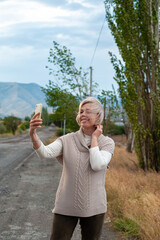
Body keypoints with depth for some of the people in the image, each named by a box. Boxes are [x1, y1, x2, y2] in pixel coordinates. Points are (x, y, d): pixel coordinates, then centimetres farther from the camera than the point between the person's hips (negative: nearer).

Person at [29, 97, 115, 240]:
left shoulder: (107, 142, -2)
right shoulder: (67, 140, -1)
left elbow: (97, 165, -19)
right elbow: (45, 152, -19)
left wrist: (94, 138, -10)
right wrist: (33, 135, -37)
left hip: (93, 207, 0)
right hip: (66, 206, 0)